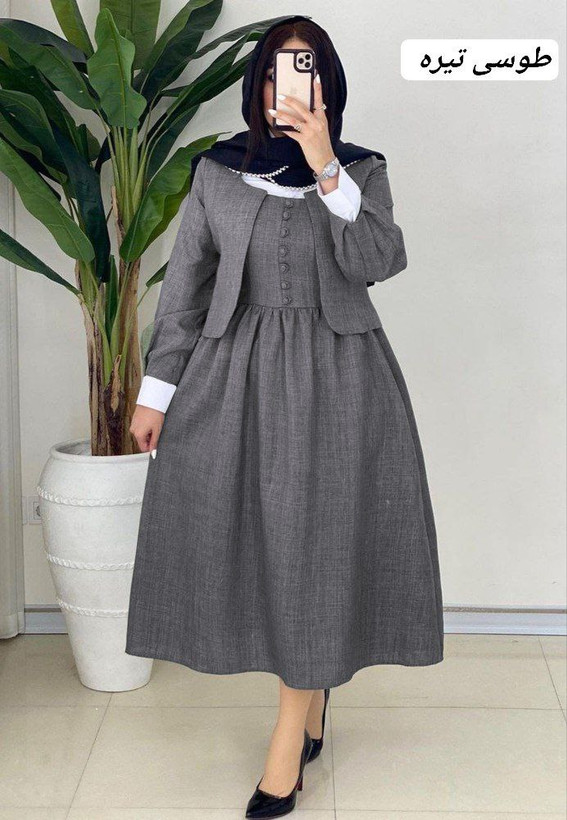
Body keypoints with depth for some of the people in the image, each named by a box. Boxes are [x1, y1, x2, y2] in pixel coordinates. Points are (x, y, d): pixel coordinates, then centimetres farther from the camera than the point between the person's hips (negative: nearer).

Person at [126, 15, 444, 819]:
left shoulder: (362, 168, 4)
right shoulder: (216, 171, 7)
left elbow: (379, 261, -13)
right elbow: (185, 283, 7)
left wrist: (327, 170, -20)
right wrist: (157, 388, 4)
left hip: (335, 372, -2)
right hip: (236, 373, 2)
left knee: (316, 541, -2)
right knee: (255, 538, 5)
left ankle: (288, 739, 7)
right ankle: (313, 704, 25)